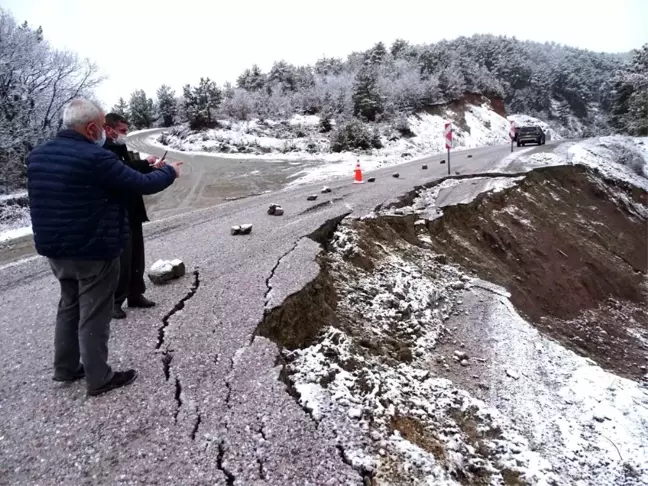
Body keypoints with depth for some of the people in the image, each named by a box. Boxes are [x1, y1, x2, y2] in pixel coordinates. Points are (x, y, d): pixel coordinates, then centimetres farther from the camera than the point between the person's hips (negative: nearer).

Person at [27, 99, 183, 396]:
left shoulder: (38, 156, 5)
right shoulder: (96, 158, -22)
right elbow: (142, 184, -16)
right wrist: (170, 172, 1)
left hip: (55, 249, 8)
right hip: (93, 252, -8)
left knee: (69, 306, 22)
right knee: (94, 316, 3)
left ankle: (66, 368, 33)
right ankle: (99, 379, 15)